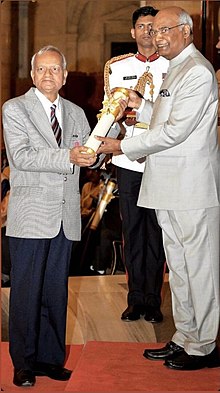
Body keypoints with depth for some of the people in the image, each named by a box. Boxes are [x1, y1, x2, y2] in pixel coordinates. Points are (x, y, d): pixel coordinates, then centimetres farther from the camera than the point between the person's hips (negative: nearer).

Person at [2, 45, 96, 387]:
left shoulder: (76, 113, 15)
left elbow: (89, 155, 15)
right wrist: (68, 157, -21)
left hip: (65, 217, 5)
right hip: (30, 216, -5)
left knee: (56, 292, 10)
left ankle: (50, 358, 20)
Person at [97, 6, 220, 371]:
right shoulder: (175, 69, 19)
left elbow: (176, 131, -19)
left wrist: (123, 146, -14)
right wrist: (142, 106, 10)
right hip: (170, 188, 10)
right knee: (178, 267, 16)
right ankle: (184, 338, 26)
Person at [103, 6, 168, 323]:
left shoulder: (172, 67, 6)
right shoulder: (118, 67, 12)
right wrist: (124, 119, -12)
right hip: (129, 161, 2)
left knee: (156, 231, 2)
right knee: (132, 229, 4)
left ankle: (153, 299, 11)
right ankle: (135, 299, 13)